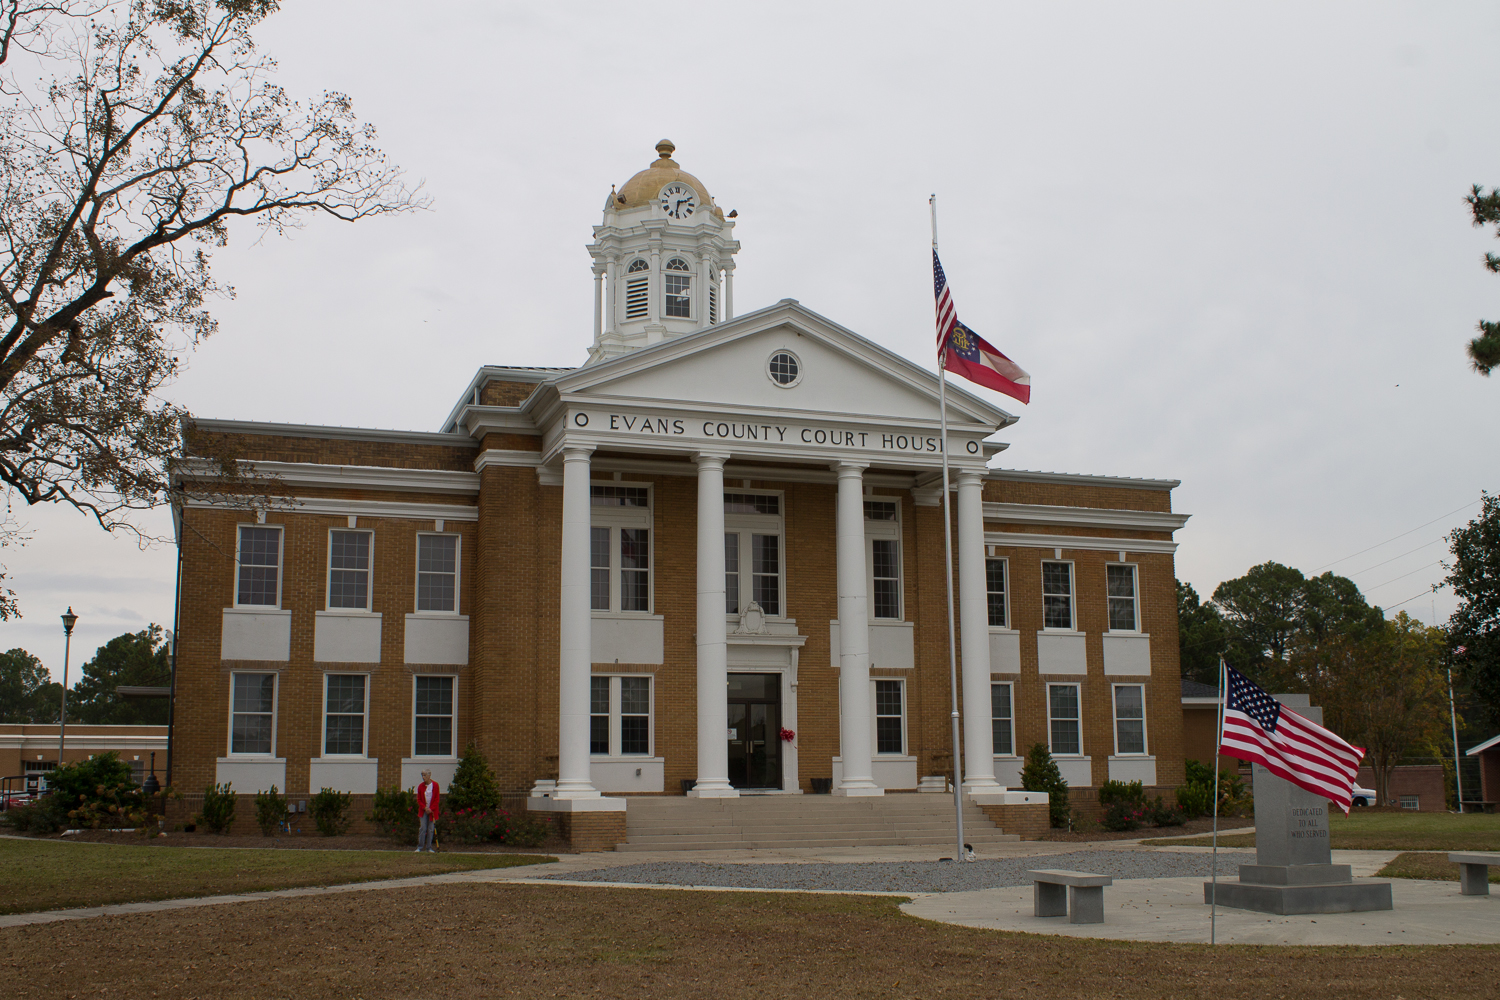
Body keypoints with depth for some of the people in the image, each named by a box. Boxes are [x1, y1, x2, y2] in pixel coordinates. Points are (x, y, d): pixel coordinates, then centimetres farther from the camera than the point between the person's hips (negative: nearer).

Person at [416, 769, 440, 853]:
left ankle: (429, 848, 8)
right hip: (423, 811, 1)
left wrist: (431, 809, -9)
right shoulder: (420, 786, 2)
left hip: (432, 811, -1)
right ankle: (420, 847, 2)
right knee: (422, 828, -4)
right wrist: (424, 808, -9)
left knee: (431, 830, 2)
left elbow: (437, 799, -1)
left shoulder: (435, 785, -2)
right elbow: (419, 800, 5)